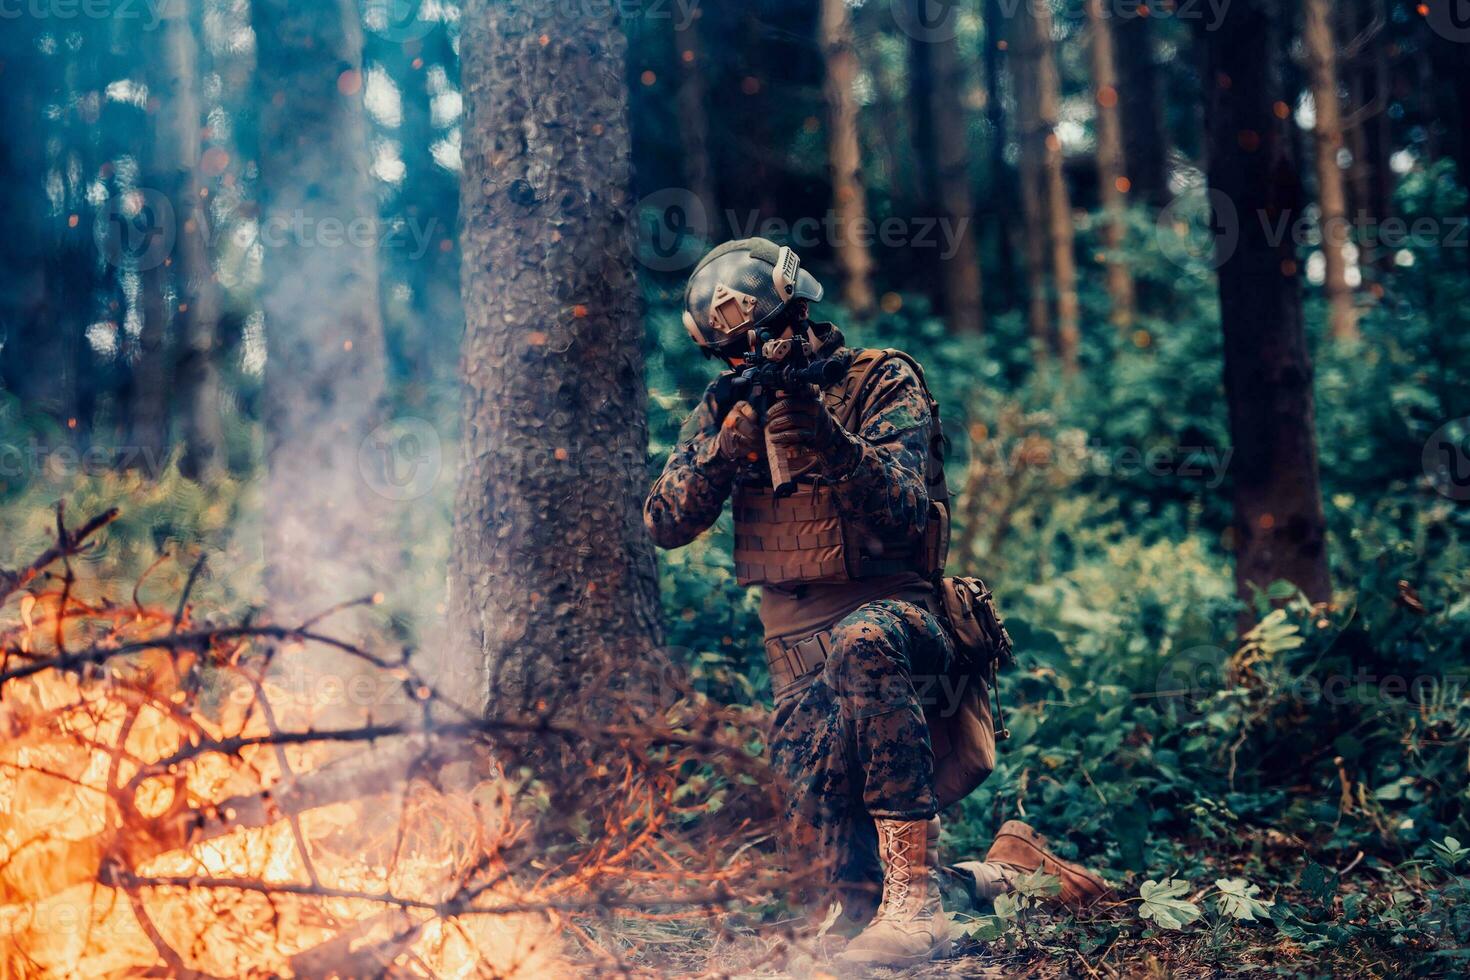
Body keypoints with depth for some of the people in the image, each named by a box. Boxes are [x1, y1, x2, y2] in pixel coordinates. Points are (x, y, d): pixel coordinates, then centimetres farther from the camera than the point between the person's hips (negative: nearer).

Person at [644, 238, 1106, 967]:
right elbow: (666, 525, -3)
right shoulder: (726, 407, 8)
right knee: (855, 887, -3)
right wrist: (727, 442, -19)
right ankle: (1003, 870, 27)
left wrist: (833, 447, -35)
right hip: (796, 657, 5)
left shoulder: (881, 384, -5)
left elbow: (903, 516, -18)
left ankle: (916, 897, -39)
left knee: (860, 645, -43)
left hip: (891, 614, -4)